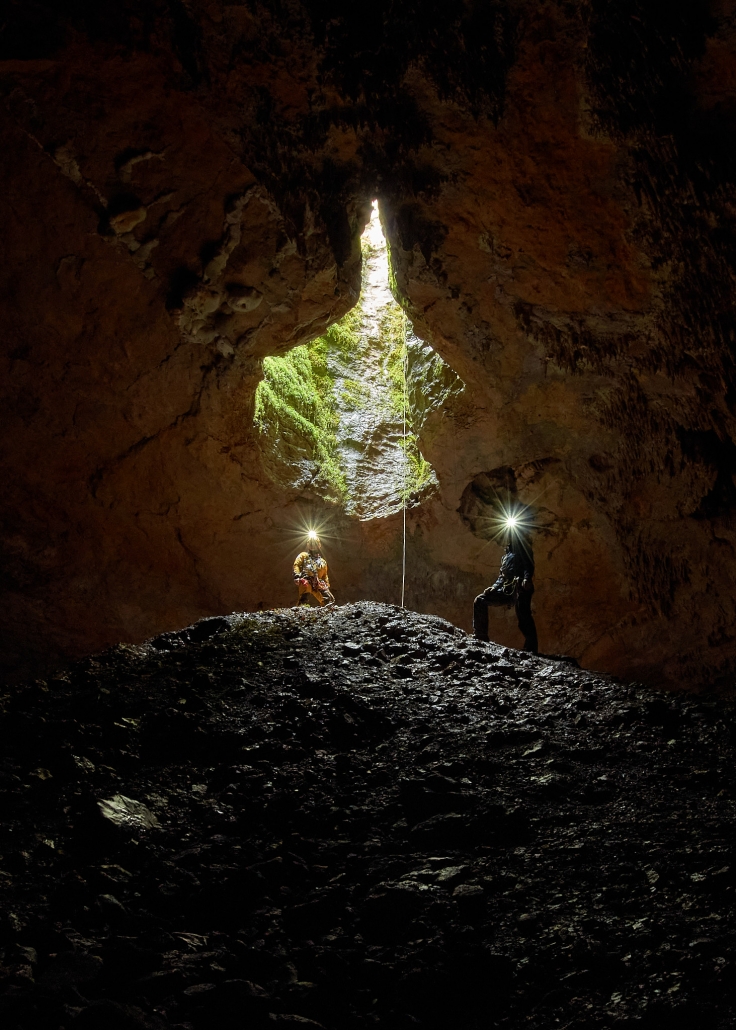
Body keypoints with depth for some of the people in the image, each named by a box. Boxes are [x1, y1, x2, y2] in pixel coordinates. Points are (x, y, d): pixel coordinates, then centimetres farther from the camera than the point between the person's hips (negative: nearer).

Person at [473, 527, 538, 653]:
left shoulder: (522, 548, 13)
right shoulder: (507, 554, 33)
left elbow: (529, 564, -4)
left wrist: (527, 578, -23)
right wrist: (494, 587, 16)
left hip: (519, 588, -8)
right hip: (505, 590, 8)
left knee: (523, 615, -25)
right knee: (480, 600, 4)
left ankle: (531, 647, -34)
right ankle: (480, 636, 0)